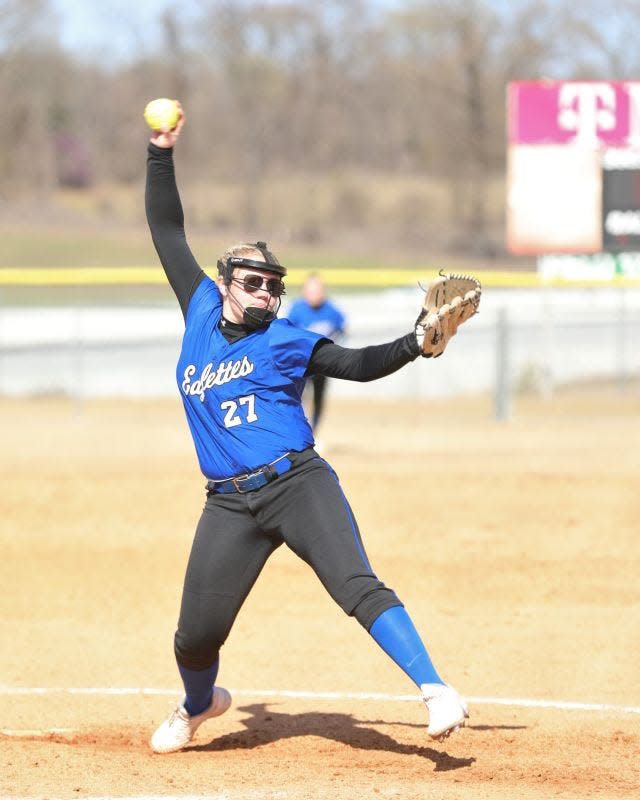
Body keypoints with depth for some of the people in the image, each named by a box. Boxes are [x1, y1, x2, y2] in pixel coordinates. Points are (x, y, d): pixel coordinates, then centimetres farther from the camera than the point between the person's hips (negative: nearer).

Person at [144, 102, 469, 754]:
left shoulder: (285, 342, 5)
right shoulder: (201, 314, 13)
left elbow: (358, 364, -7)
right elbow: (167, 232, 18)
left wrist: (415, 345, -23)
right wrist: (161, 154, 15)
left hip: (299, 485, -3)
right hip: (230, 504, 3)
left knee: (358, 588, -21)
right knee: (196, 633, 2)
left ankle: (435, 690, -28)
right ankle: (199, 703, 34)